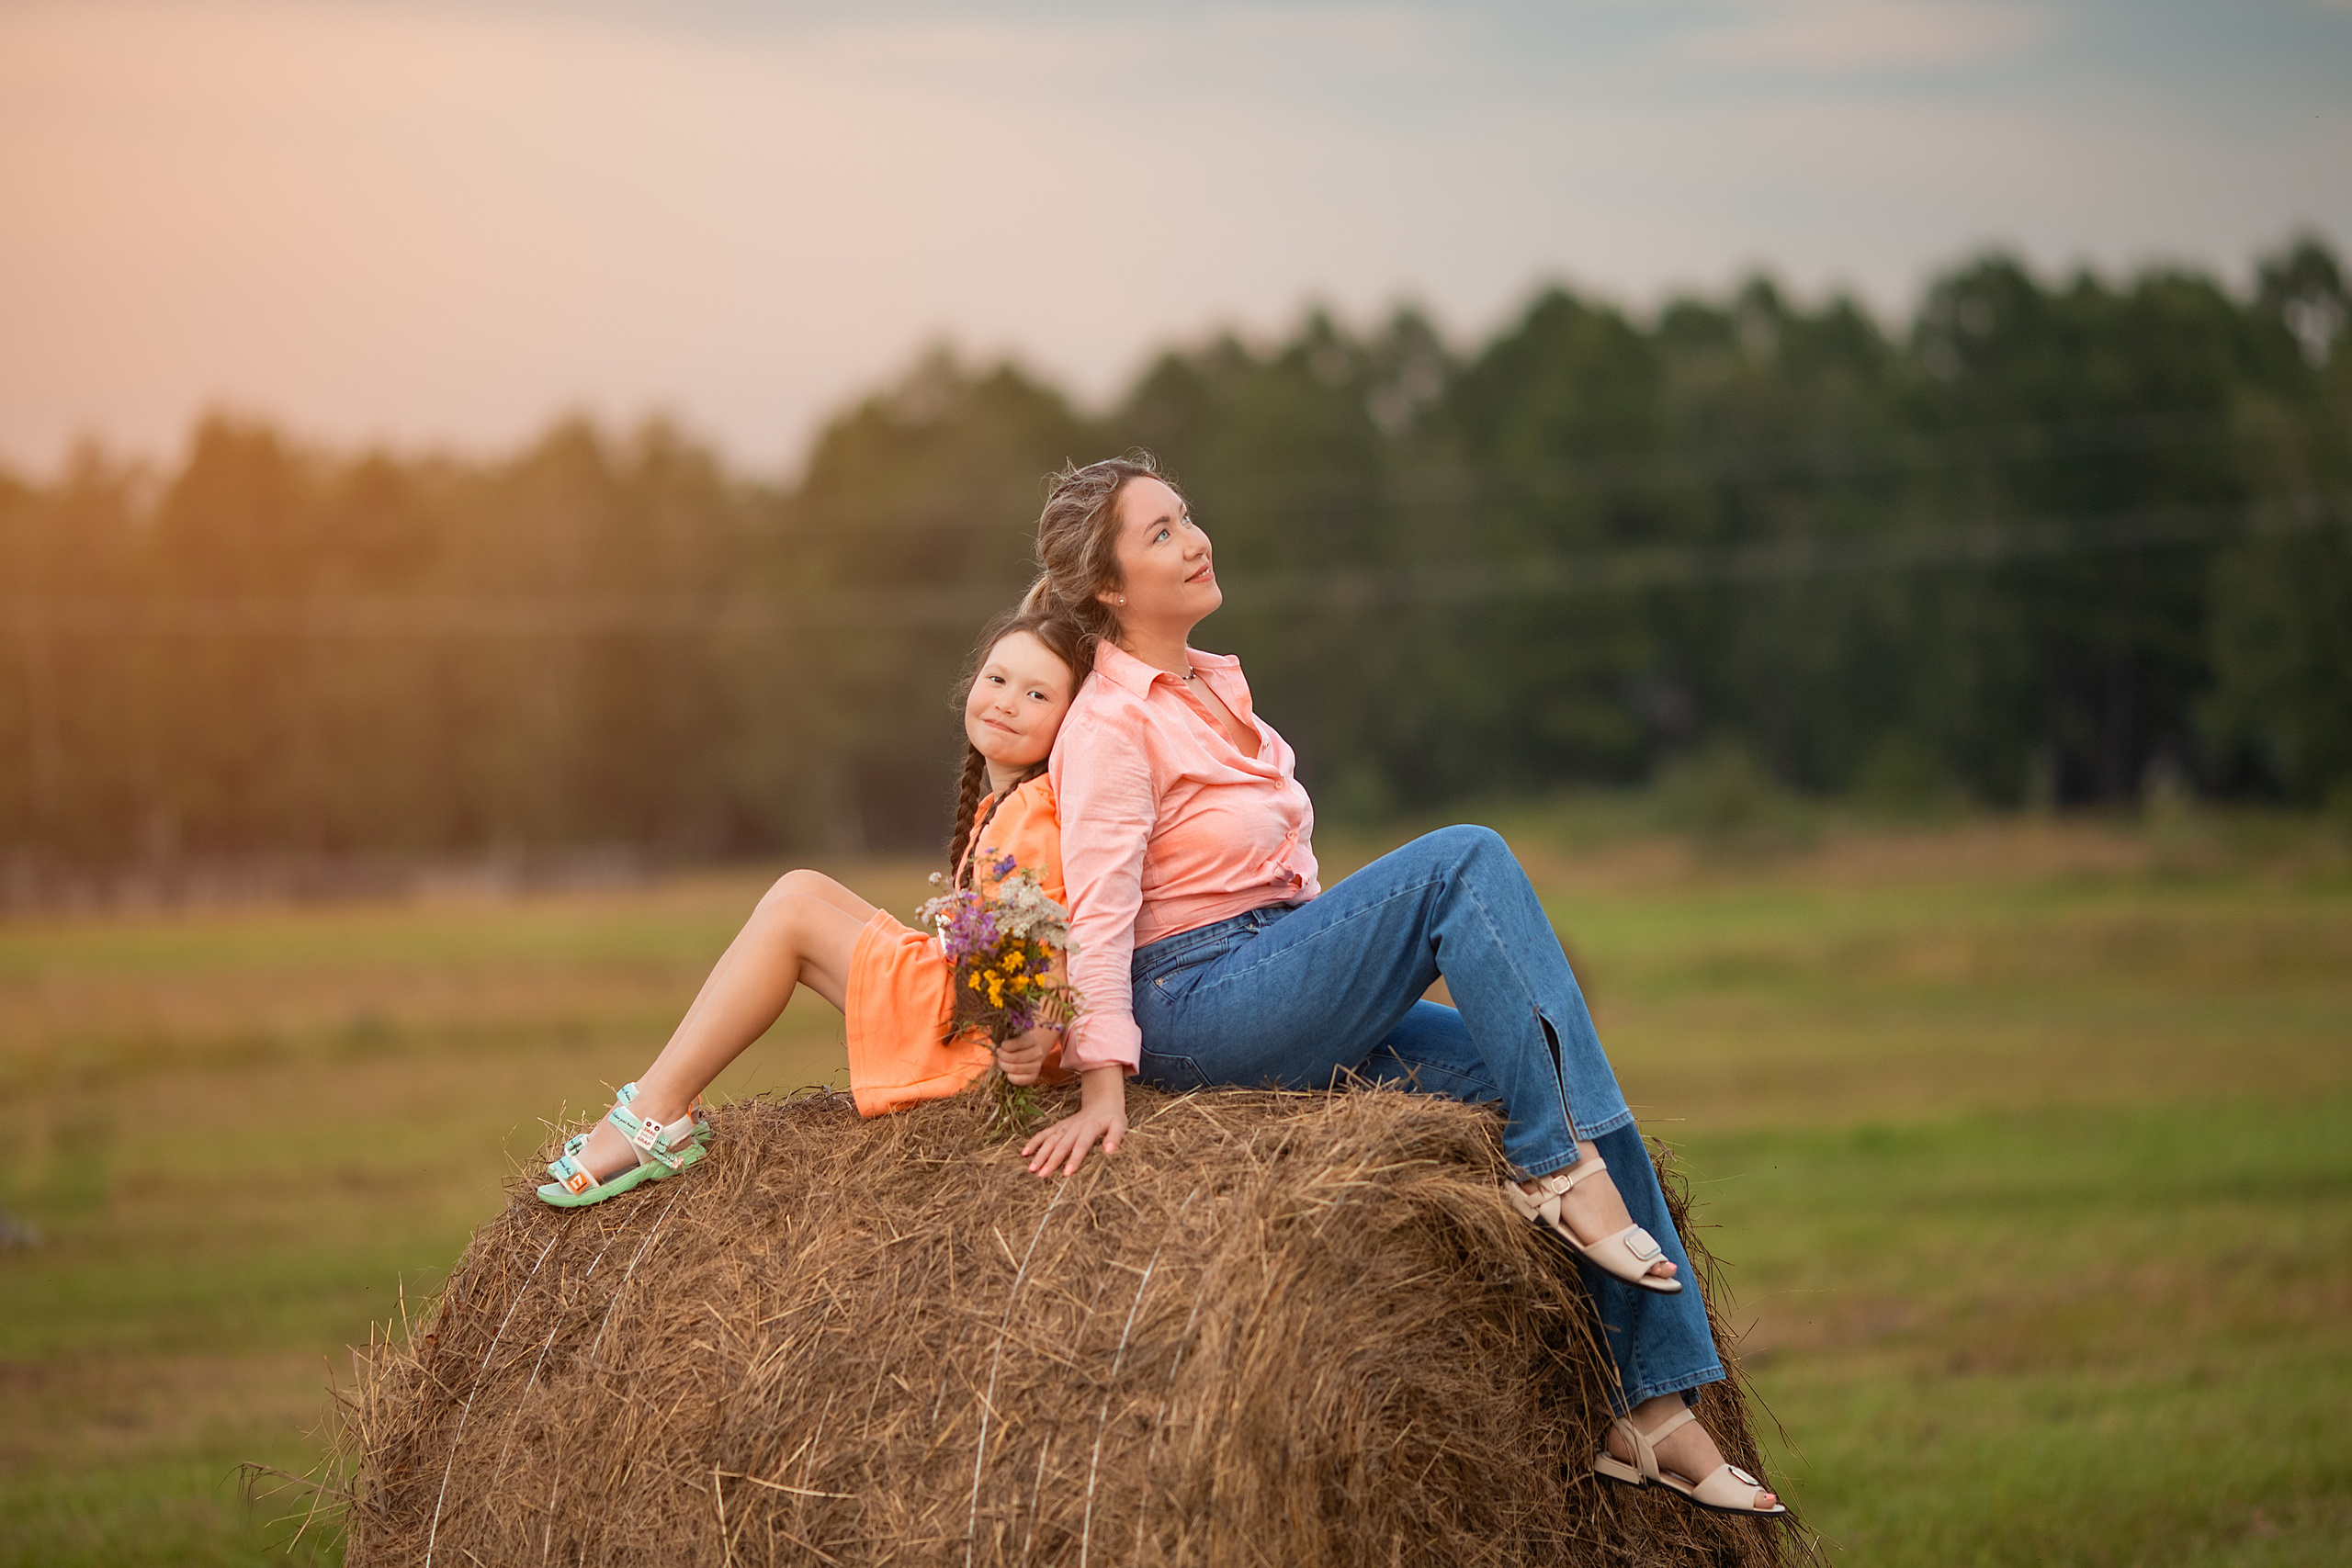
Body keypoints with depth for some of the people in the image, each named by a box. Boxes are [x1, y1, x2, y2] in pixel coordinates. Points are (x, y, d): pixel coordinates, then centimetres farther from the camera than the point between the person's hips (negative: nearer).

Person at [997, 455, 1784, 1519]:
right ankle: (1553, 1173, -22)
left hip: (1295, 1002, 9)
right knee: (1465, 861, -23)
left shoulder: (1212, 686, 19)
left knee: (1584, 1104, -6)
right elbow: (1099, 911, -16)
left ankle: (1657, 1411, -6)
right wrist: (1102, 1085, -23)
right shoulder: (1110, 722, -8)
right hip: (1198, 1009, -9)